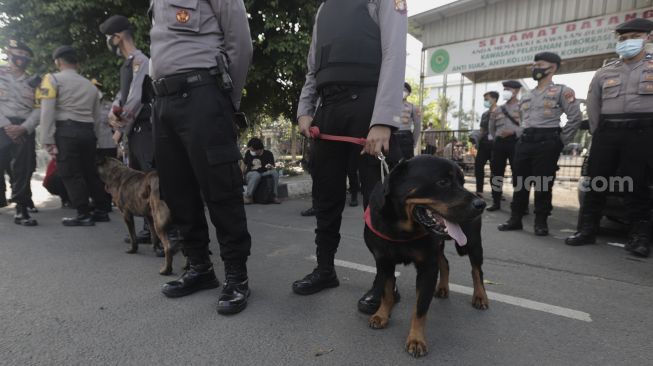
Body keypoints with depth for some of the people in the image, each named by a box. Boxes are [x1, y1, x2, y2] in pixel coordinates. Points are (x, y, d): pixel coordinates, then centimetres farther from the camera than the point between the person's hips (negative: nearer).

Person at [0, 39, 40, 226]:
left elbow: (39, 109, 4)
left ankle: (21, 210, 8)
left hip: (24, 131, 1)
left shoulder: (33, 82, 14)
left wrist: (23, 128, -11)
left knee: (23, 171, 2)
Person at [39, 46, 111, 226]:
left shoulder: (53, 78, 1)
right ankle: (102, 210, 15)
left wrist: (48, 140, -9)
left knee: (70, 174, -1)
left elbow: (48, 111, -8)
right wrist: (90, 132, 19)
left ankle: (84, 215, -2)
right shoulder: (90, 84, 18)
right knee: (90, 172, 12)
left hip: (66, 131, -5)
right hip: (88, 131, 6)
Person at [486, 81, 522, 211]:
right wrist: (497, 137, 12)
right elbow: (492, 129, 24)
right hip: (499, 142, 5)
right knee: (496, 172, 6)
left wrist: (514, 132, -15)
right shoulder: (497, 110, 17)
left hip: (515, 142, -5)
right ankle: (496, 202, 16)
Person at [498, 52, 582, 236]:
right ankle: (515, 219, 12)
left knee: (543, 184, -4)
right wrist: (525, 137, 14)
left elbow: (576, 117, -4)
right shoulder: (527, 96, 20)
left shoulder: (561, 91, 2)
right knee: (520, 182, 5)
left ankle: (541, 222, 6)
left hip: (546, 141, -6)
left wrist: (561, 141, -5)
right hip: (524, 141, 6)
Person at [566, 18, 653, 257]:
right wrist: (598, 132, 7)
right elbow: (592, 106, 15)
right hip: (606, 132, 3)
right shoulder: (604, 73, 15)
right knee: (596, 182, 1)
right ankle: (587, 230, 8)